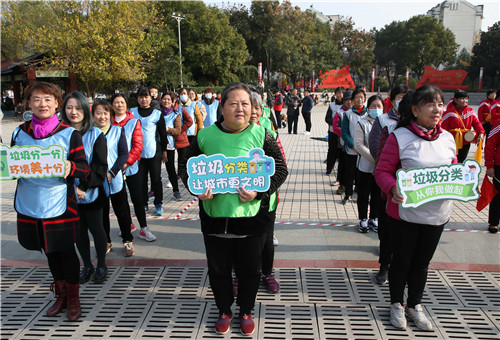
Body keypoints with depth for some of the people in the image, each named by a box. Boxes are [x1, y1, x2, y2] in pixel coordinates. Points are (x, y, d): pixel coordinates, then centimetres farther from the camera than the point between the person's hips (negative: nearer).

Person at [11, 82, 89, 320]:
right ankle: (61, 295, 36)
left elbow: (85, 168, -7)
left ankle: (73, 298, 26)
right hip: (30, 204, 4)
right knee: (50, 252, 17)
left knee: (66, 251, 6)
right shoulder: (19, 133, 5)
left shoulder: (69, 134, -6)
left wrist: (71, 168, -28)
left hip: (59, 205, -4)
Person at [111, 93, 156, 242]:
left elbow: (138, 146, -6)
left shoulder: (134, 122, -1)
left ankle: (144, 229, 8)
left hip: (131, 167, -2)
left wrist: (126, 162, -16)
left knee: (137, 198, -1)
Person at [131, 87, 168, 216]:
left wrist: (164, 151, 4)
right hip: (138, 152, 2)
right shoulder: (132, 112, 5)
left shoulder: (157, 113, 0)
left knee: (156, 179, 4)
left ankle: (158, 204, 16)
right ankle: (143, 204, 21)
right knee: (141, 179, 8)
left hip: (154, 152, -2)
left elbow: (163, 133, 4)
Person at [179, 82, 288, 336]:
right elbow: (185, 166, 8)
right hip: (214, 218, 1)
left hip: (252, 218, -1)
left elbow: (280, 169, -1)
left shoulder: (261, 135, -4)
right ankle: (224, 311, 43)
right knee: (218, 270, 17)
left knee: (249, 270, 15)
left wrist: (259, 191, -17)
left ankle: (246, 311, 42)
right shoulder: (205, 136, -1)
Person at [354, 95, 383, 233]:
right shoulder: (362, 123, -5)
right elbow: (359, 145, -11)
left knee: (378, 194, 13)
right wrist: (374, 158, -18)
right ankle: (363, 220, 23)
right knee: (363, 194, 7)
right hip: (366, 166, -2)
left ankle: (374, 219, 30)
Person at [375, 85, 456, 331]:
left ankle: (415, 305, 40)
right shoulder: (399, 137, -13)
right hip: (405, 213, -4)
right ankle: (397, 304, 36)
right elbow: (382, 171, -13)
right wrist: (393, 189, -31)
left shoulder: (447, 138, 3)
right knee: (401, 261, 13)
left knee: (422, 262, 19)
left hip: (437, 214, 5)